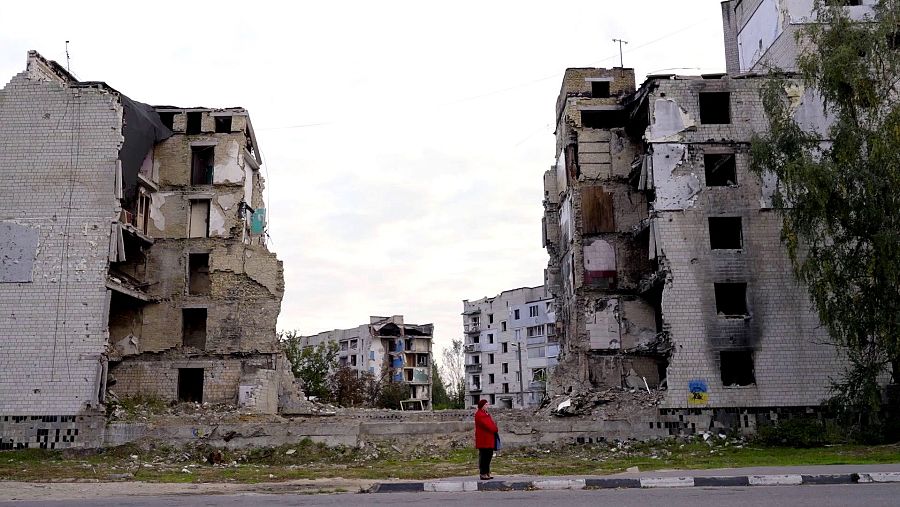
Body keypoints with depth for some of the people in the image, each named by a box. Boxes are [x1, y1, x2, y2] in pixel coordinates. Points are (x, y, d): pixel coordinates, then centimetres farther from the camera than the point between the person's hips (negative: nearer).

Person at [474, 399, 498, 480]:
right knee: (483, 456, -7)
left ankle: (487, 472, 17)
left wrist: (494, 428, 1)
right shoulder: (479, 415, -12)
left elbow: (490, 424, 20)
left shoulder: (486, 414, 20)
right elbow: (486, 425, -19)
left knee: (489, 455, 11)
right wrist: (495, 429, -10)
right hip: (483, 440, -10)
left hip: (489, 440, 10)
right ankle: (483, 474, -4)